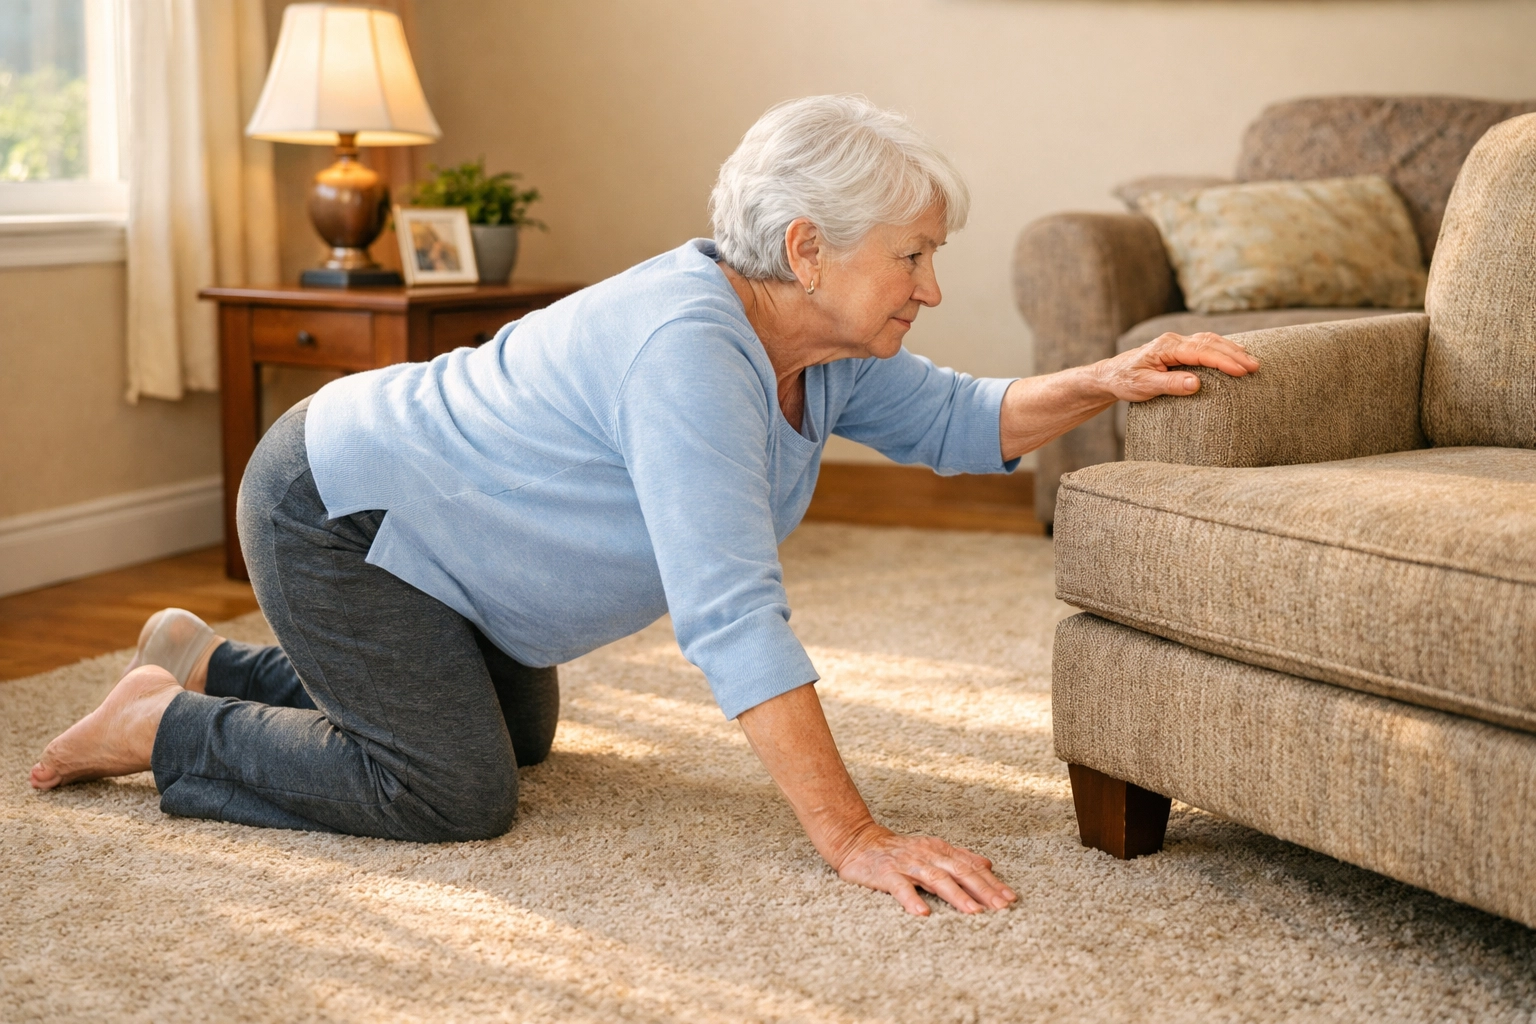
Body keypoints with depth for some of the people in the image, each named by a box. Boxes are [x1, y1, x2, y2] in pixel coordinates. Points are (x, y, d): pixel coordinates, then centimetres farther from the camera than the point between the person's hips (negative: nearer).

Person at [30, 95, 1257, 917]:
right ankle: (163, 726, 3)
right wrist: (854, 841, -39)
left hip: (425, 512, 10)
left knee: (520, 736, 23)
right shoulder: (691, 350, -36)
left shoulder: (821, 340, -8)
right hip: (333, 516, -10)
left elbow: (956, 422, 4)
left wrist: (1103, 384, -13)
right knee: (459, 792, -14)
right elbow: (734, 616, -40)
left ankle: (214, 664, 33)